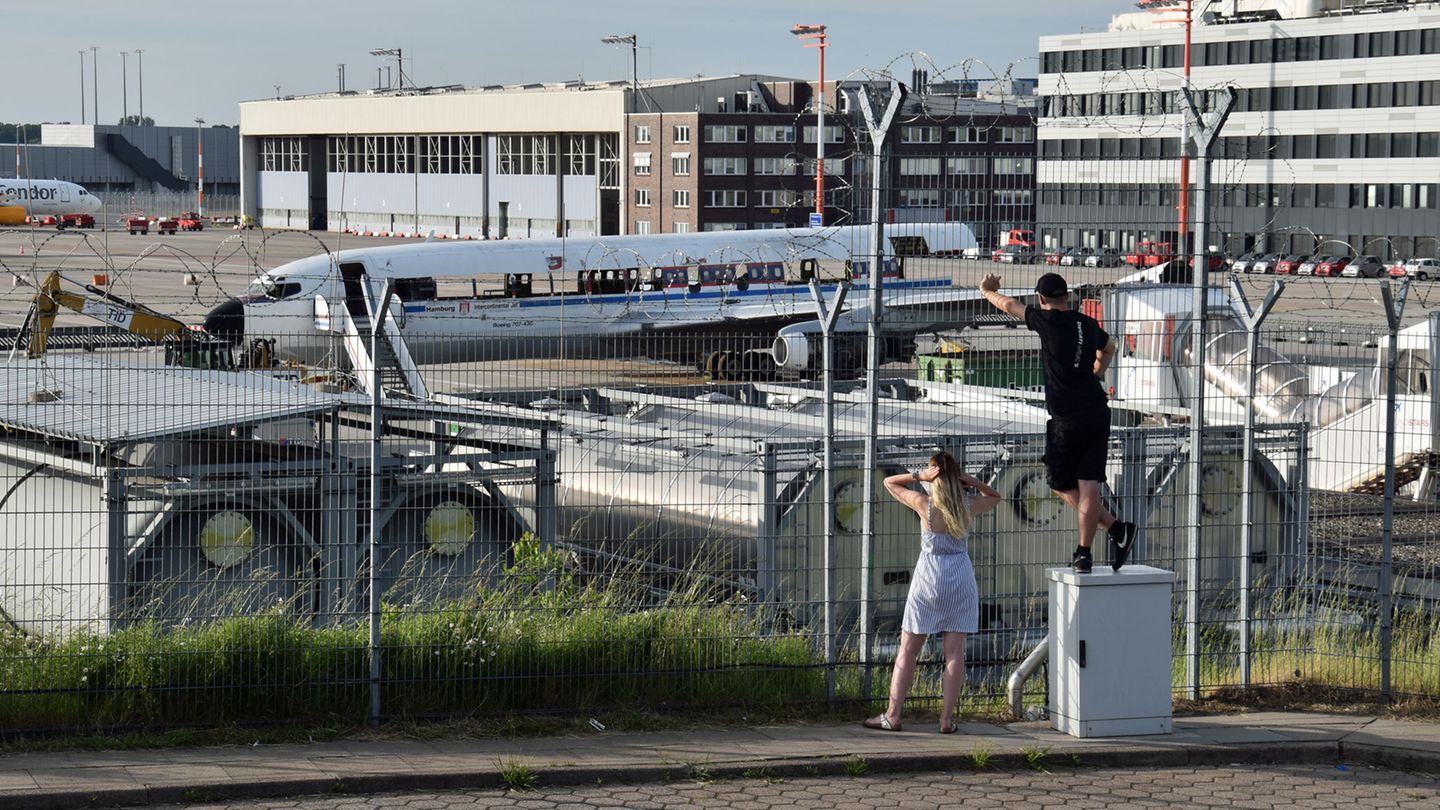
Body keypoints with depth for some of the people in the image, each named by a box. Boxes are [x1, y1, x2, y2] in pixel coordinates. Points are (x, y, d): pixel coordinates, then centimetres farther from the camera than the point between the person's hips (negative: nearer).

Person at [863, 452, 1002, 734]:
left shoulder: (924, 504, -11)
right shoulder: (969, 506, -3)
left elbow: (889, 482, 2)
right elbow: (994, 497, 19)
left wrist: (918, 476, -12)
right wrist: (969, 480, 3)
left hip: (928, 578, -2)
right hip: (961, 577, 2)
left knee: (907, 651, 5)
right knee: (954, 652, 5)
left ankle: (892, 715, 5)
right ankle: (947, 718, 2)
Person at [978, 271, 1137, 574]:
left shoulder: (1047, 321, -6)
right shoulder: (1088, 324, 11)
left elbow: (1009, 304, 13)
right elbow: (1109, 347, 36)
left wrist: (987, 291, 32)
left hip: (1067, 418, -6)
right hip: (1097, 410, 6)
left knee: (1062, 484, 7)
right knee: (1088, 484, 3)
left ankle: (1116, 528, -5)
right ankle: (1084, 554, -1)